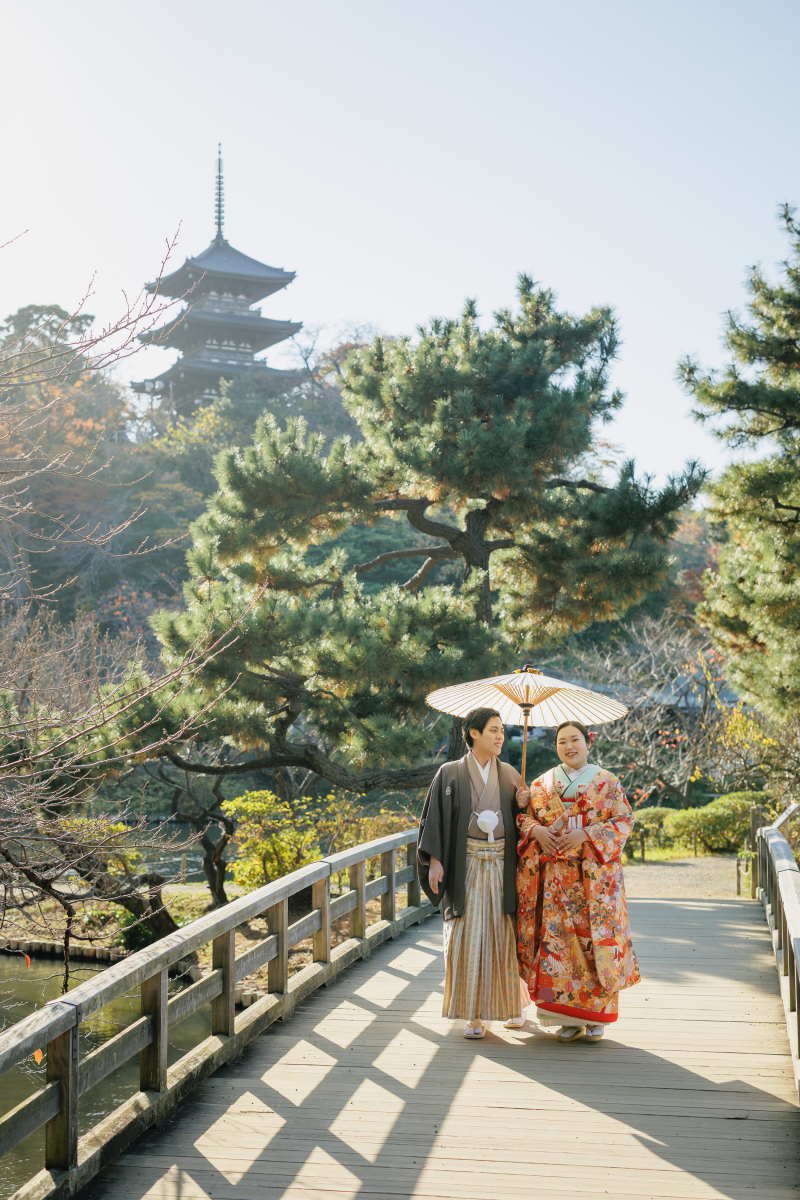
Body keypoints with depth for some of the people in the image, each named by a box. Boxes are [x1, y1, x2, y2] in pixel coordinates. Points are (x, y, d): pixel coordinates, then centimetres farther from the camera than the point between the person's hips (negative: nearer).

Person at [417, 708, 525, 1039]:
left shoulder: (510, 775, 9)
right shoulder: (450, 774, 1)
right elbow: (435, 817, -2)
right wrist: (434, 860, -11)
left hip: (502, 864, 2)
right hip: (466, 865, -2)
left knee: (504, 934, 4)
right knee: (469, 935, -5)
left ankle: (511, 1004, 22)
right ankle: (475, 1014, 2)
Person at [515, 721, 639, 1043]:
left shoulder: (608, 782, 6)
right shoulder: (541, 783, 14)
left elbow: (624, 821, -1)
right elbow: (522, 816, 13)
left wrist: (586, 835, -14)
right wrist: (535, 829, -9)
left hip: (594, 874, -2)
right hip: (554, 875, 2)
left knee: (594, 938, -5)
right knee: (558, 938, -3)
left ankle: (596, 1016, 4)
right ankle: (569, 1016, 5)